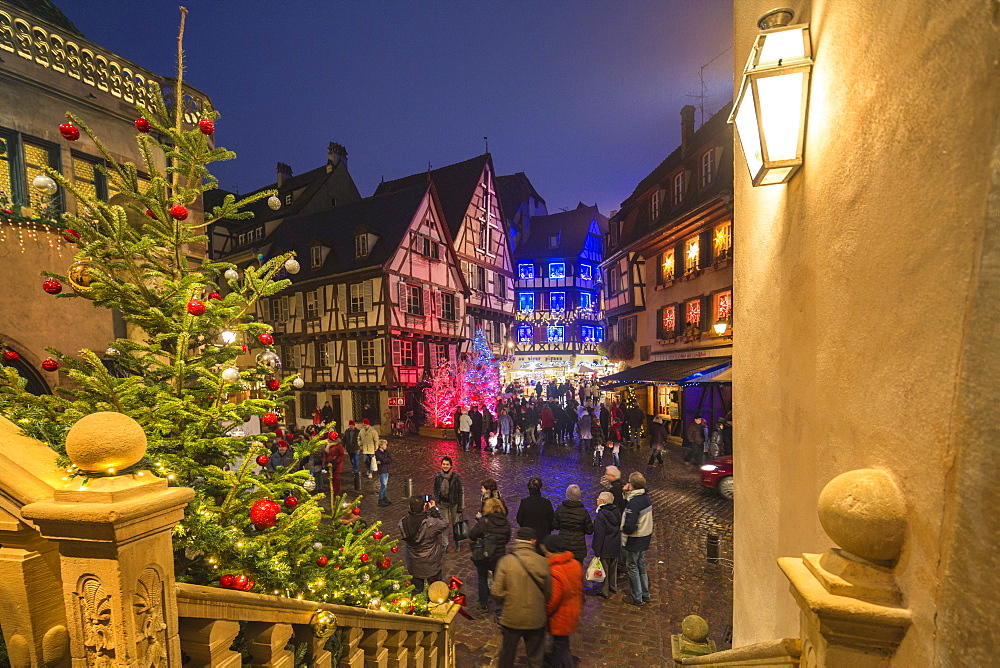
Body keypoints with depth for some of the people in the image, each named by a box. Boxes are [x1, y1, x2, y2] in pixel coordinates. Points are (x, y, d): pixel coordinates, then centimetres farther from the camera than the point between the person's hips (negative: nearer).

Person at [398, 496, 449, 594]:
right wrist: (434, 509, -9)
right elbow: (444, 525, -13)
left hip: (413, 565, 3)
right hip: (432, 565, -3)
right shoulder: (431, 523, -32)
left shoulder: (402, 523, -21)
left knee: (416, 590, 26)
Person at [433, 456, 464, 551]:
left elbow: (460, 492, -9)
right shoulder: (438, 476, -8)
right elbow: (435, 489, 8)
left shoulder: (456, 477, -16)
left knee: (455, 523, 11)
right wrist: (438, 500, -3)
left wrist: (460, 506, -8)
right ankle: (445, 544, 20)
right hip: (442, 503, 2)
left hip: (453, 503, -1)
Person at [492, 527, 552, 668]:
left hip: (511, 618, 0)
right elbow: (548, 593, -5)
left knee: (506, 656, 24)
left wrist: (505, 603, 5)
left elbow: (497, 593, -16)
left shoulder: (505, 561, -18)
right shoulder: (543, 562, -15)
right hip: (536, 619, 1)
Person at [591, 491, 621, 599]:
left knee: (604, 569, 10)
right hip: (615, 546, 7)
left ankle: (604, 591, 22)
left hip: (605, 547, -7)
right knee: (613, 567, 23)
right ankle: (613, 587, 39)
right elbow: (619, 528, 7)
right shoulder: (617, 512, -3)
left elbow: (599, 534, -21)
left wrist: (597, 552, -14)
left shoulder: (601, 515, -24)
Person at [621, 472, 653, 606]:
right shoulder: (646, 497, -2)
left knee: (632, 568, 9)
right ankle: (645, 594, 36)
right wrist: (627, 494, -3)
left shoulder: (634, 502, -28)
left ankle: (636, 598, 22)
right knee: (641, 566, 22)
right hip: (645, 538, 8)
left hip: (634, 540, -8)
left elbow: (630, 526, -28)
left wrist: (624, 537, -10)